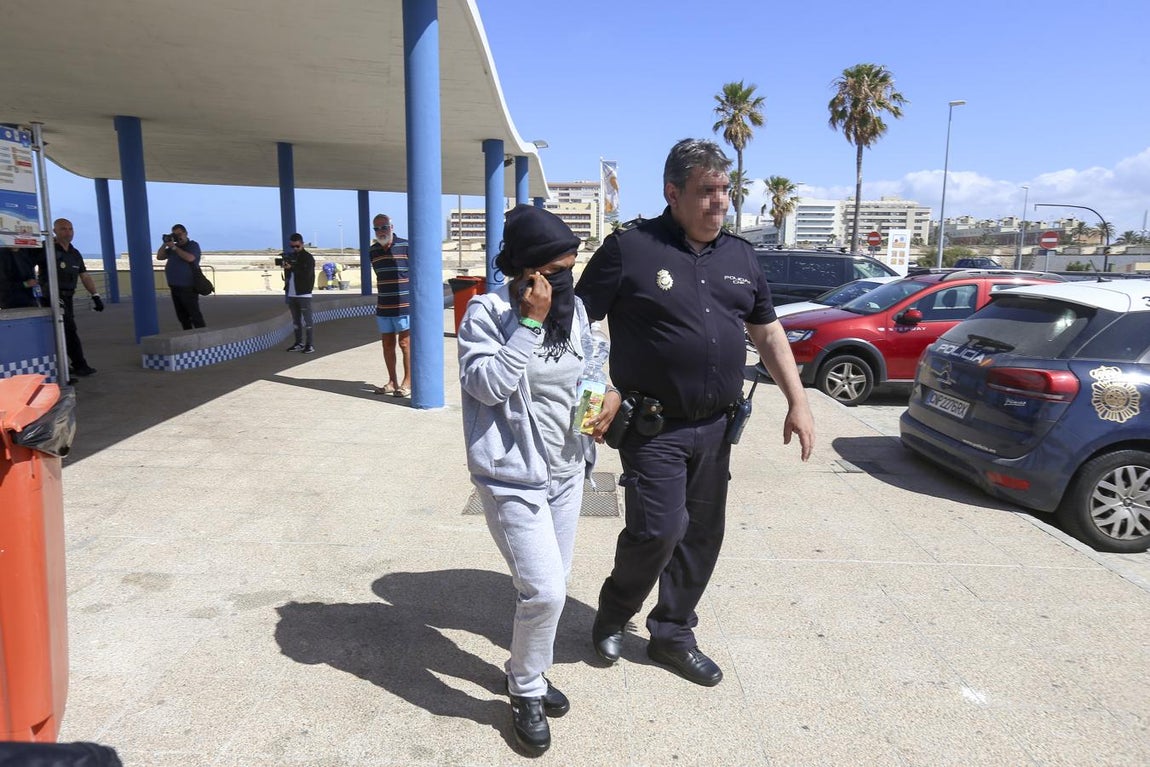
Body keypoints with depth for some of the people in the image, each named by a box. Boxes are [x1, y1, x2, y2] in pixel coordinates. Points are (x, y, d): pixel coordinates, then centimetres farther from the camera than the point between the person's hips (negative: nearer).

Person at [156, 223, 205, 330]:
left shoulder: (193, 245, -2)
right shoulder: (172, 247, 18)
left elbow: (190, 258, -21)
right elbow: (159, 257, 13)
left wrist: (174, 247, -17)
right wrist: (165, 244, 1)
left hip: (188, 288, -7)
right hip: (174, 287, 7)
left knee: (194, 314, -11)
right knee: (182, 316, 10)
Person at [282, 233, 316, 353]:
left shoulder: (308, 258, -5)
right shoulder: (290, 256, 13)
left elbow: (307, 274, -18)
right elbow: (287, 274, 20)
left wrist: (291, 268, -23)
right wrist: (286, 286, 3)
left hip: (303, 294, -6)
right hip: (292, 294, 6)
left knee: (306, 320, -6)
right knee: (295, 320, 10)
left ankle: (309, 345, -4)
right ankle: (299, 343, 17)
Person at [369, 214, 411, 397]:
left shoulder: (405, 246, -6)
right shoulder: (373, 251, 11)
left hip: (404, 305, -6)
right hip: (383, 306, 6)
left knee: (405, 343, -1)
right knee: (387, 344, 10)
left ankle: (408, 381, 9)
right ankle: (392, 382, 20)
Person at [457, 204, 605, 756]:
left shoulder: (573, 307, 3)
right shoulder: (487, 311, -14)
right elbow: (487, 384, -24)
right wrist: (528, 323, -26)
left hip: (567, 471, 7)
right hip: (513, 478, -6)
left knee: (552, 586, 17)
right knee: (545, 591, -9)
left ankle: (529, 671, 41)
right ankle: (526, 692, 18)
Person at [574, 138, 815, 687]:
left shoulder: (739, 256, 11)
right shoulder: (630, 249, -8)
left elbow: (768, 333, 17)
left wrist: (798, 402, 10)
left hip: (714, 427, 6)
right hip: (653, 427, -6)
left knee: (702, 535, 12)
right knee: (659, 529, -11)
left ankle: (673, 634, 32)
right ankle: (613, 616, 20)